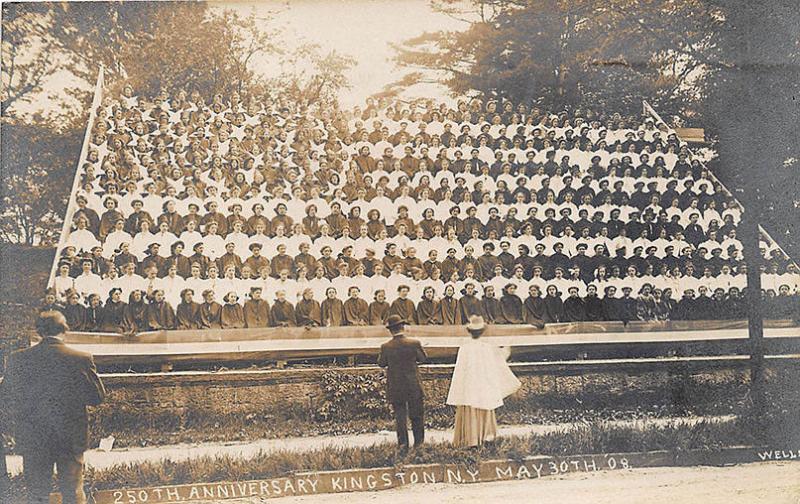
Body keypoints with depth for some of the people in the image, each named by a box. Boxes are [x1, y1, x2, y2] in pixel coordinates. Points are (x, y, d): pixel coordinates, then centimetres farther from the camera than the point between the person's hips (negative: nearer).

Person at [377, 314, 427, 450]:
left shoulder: (386, 347, -12)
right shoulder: (414, 344, -14)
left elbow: (381, 363, 2)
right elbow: (423, 358, 1)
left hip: (395, 388, 1)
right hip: (413, 387, -1)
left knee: (400, 415, 10)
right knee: (416, 415, 13)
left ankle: (403, 444, 9)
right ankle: (418, 442, 22)